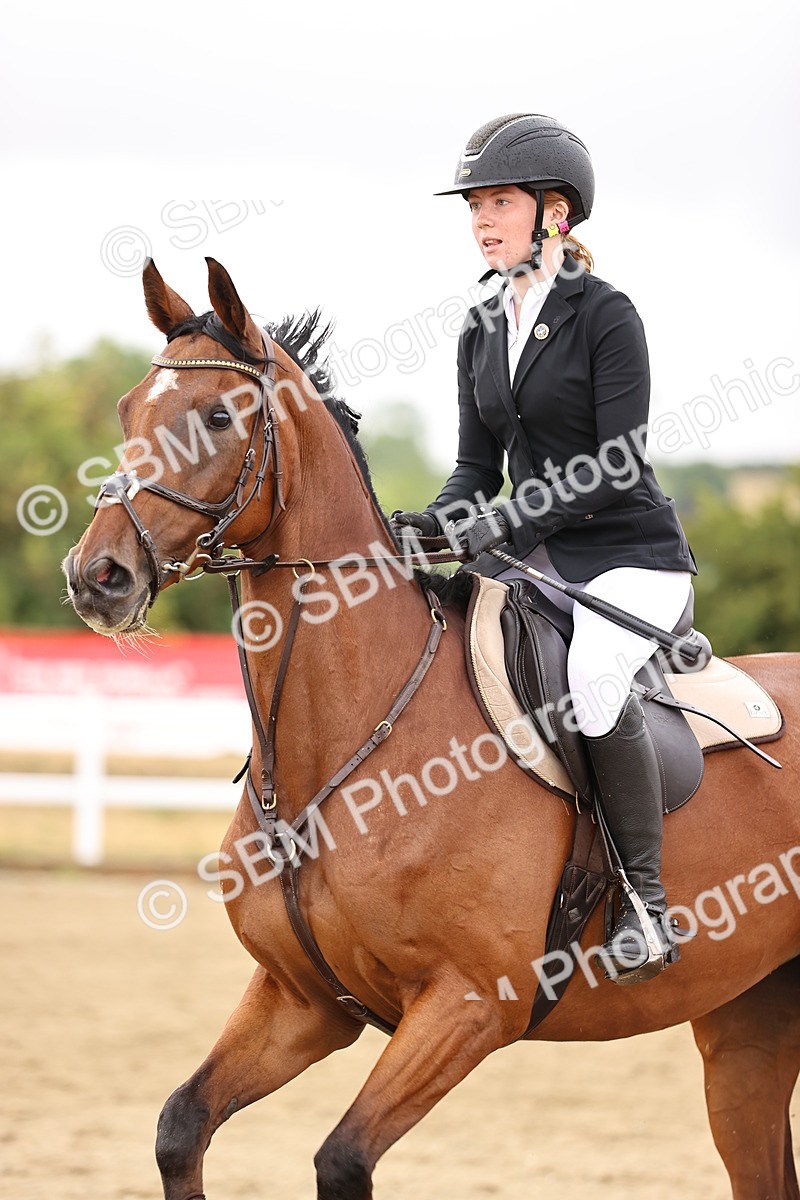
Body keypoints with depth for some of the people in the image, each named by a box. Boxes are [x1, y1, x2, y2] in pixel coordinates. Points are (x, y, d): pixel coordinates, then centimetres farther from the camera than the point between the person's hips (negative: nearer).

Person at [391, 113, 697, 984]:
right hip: (535, 558, 8)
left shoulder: (606, 317, -10)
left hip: (632, 558, -8)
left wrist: (507, 519, -26)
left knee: (590, 676, -35)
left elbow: (618, 465, -17)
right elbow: (478, 466, 12)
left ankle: (647, 900, -23)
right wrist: (433, 522, -9)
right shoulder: (482, 332, 10)